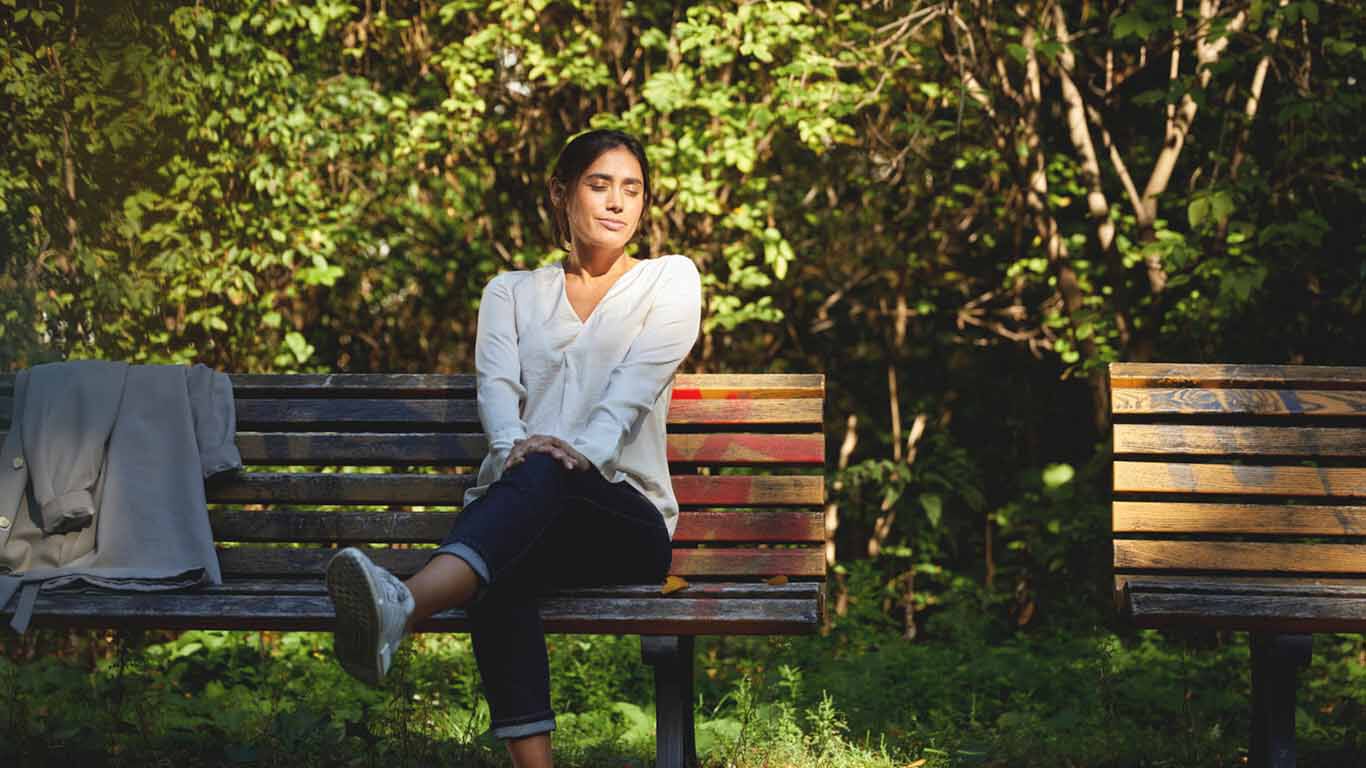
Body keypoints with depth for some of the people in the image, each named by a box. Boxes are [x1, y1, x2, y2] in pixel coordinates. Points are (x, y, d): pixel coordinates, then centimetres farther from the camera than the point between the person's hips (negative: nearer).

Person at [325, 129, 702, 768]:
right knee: (500, 576, -38)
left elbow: (637, 381, -6)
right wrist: (514, 441, -25)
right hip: (514, 503, 2)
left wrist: (582, 451, -27)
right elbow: (496, 382, 0)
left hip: (625, 515, -2)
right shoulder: (512, 292, 20)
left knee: (542, 475, -39)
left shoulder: (670, 280, 13)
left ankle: (401, 607, -67)